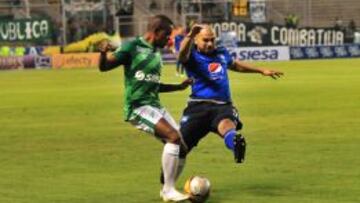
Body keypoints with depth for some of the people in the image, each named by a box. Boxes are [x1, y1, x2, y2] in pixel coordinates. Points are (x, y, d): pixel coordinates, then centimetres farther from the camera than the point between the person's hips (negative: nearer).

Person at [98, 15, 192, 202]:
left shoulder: (157, 53, 16)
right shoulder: (133, 46, -7)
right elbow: (104, 67, -7)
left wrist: (180, 87, 27)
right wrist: (103, 53, -28)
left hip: (154, 105, 8)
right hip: (137, 107, -8)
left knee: (179, 144, 4)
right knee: (174, 137, -22)